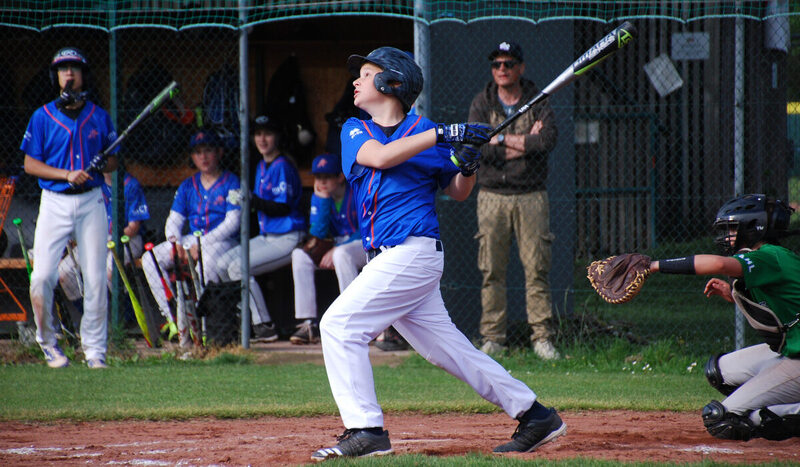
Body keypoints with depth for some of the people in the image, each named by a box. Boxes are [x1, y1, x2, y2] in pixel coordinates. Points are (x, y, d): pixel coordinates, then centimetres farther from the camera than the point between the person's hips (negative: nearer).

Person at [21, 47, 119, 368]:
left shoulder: (99, 117, 8)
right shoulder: (43, 116, 3)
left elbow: (114, 162, 14)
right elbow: (30, 164, 0)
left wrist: (103, 165, -11)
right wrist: (67, 175, -13)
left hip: (91, 202, 1)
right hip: (55, 202, -1)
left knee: (96, 278, -2)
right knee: (42, 276, -10)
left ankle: (95, 349, 6)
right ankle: (47, 341, 8)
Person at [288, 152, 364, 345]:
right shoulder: (318, 197, 3)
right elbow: (318, 231, -5)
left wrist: (337, 249, -24)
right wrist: (322, 199, -14)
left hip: (367, 246, -7)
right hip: (339, 246, 7)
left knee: (342, 254, -38)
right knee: (299, 255, -14)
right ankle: (309, 324, -19)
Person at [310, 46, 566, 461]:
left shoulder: (426, 132, 1)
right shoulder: (355, 131, 14)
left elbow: (457, 192, 12)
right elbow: (380, 156, -9)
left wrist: (468, 166, -9)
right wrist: (441, 135, -16)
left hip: (413, 252, -6)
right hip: (388, 260, 6)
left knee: (339, 325, -15)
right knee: (447, 349, 7)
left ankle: (366, 430, -15)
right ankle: (533, 415, 14)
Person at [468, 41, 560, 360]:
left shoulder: (538, 102, 3)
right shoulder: (482, 104, 4)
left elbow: (548, 140, -15)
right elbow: (477, 149, -10)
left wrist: (502, 139, -10)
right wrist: (525, 143, -11)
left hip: (531, 196, -1)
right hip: (492, 196, 1)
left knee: (537, 268, -4)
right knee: (492, 271, -1)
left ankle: (542, 337, -2)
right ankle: (492, 337, 4)